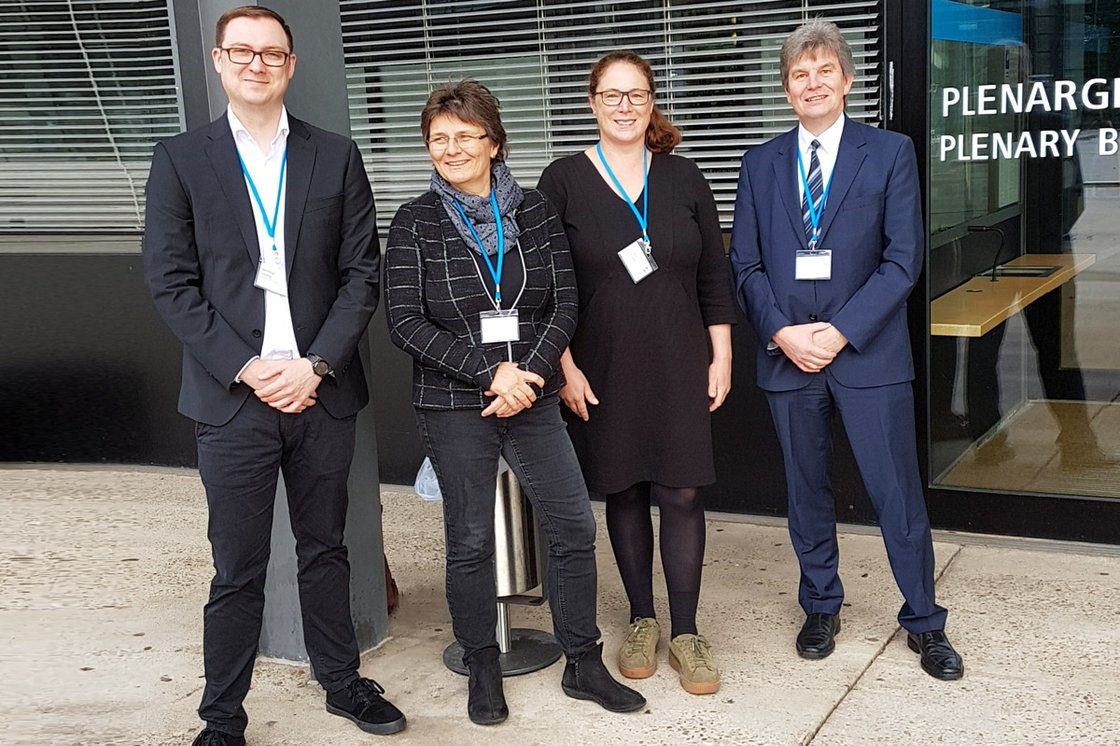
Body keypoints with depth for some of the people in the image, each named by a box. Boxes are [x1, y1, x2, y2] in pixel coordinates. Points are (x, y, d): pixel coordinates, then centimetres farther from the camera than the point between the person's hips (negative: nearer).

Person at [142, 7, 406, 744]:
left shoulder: (336, 156, 6)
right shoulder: (181, 158, 2)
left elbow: (362, 273, 2)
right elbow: (172, 282, -3)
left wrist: (316, 365, -10)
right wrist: (245, 369, -12)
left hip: (320, 391, 2)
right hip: (234, 398, -2)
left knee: (325, 547, 16)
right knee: (238, 570, 5)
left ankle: (342, 681, 32)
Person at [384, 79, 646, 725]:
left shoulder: (534, 210, 3)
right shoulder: (416, 223, -3)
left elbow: (565, 303, 0)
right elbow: (405, 321, -10)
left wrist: (530, 374, -14)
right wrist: (491, 372, -16)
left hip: (533, 399, 2)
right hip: (454, 407, -2)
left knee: (575, 528, 3)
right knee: (471, 542, 6)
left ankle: (584, 665, 19)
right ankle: (483, 671, 24)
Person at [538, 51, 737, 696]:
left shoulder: (684, 179, 4)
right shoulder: (563, 181, -2)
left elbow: (715, 276, 7)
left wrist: (721, 358, 2)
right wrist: (565, 366, -7)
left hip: (678, 368, 1)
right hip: (603, 371, -1)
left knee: (681, 493, 0)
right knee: (623, 492, 9)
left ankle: (686, 632, 12)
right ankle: (643, 620, 25)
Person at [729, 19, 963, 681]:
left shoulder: (891, 153, 0)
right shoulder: (762, 164, 8)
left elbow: (903, 260, -6)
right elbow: (747, 264, 6)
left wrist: (841, 331, -14)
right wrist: (783, 331, -9)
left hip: (868, 353, -3)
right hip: (788, 354, 3)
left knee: (898, 491, 2)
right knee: (807, 490, 13)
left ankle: (924, 621, 18)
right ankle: (821, 607, 30)